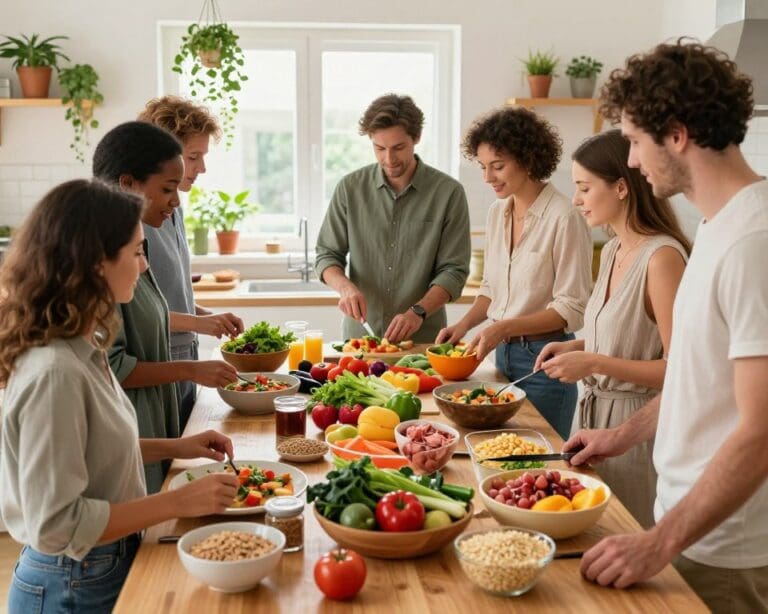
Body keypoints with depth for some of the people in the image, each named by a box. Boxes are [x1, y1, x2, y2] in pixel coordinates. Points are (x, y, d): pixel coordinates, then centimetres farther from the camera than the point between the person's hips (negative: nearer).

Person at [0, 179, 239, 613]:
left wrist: (174, 447, 5)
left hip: (111, 566, 8)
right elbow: (55, 524, -26)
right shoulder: (54, 372, -28)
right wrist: (179, 503, -23)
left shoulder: (82, 348, 0)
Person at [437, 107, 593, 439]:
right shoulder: (497, 213, 7)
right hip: (504, 352, 7)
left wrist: (503, 327, -23)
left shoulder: (563, 218, -16)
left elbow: (571, 308, -16)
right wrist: (465, 324, 0)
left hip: (544, 358, -7)